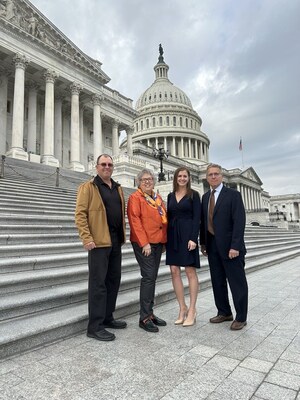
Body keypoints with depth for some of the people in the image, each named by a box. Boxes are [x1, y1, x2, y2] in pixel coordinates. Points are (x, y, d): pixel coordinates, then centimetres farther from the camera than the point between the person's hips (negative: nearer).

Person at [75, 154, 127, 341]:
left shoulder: (118, 188, 17)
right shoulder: (88, 187, -3)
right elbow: (80, 214, -10)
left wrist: (122, 235, 12)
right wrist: (87, 238, -19)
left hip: (116, 241, 7)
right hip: (99, 241, -7)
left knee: (114, 280, 13)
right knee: (98, 282, -3)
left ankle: (107, 317, 28)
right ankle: (95, 326, 8)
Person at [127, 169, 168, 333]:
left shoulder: (158, 197, 17)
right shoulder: (135, 197, -5)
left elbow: (165, 218, 19)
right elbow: (135, 221, -13)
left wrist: (164, 240, 12)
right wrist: (144, 243, -18)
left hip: (158, 242, 7)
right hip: (144, 243, -7)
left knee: (152, 278, 12)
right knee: (148, 277, -8)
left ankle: (150, 313, 22)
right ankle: (145, 317, 3)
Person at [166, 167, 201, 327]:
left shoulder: (194, 195, 1)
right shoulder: (170, 196, 14)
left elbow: (197, 218, -6)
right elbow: (168, 217, 13)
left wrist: (193, 238, -16)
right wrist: (166, 237, 6)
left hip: (187, 234, -4)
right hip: (172, 235, 5)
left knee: (190, 271, -1)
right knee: (174, 271, 3)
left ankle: (192, 310, 10)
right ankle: (182, 308, 15)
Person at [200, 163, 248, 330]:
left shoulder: (233, 195, -6)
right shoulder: (205, 197, 12)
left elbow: (239, 221, -13)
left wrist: (235, 246, -19)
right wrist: (203, 242, 9)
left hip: (230, 247, -6)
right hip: (212, 247, 6)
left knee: (237, 282, 5)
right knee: (218, 282, 13)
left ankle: (241, 317, 20)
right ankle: (224, 312, 29)